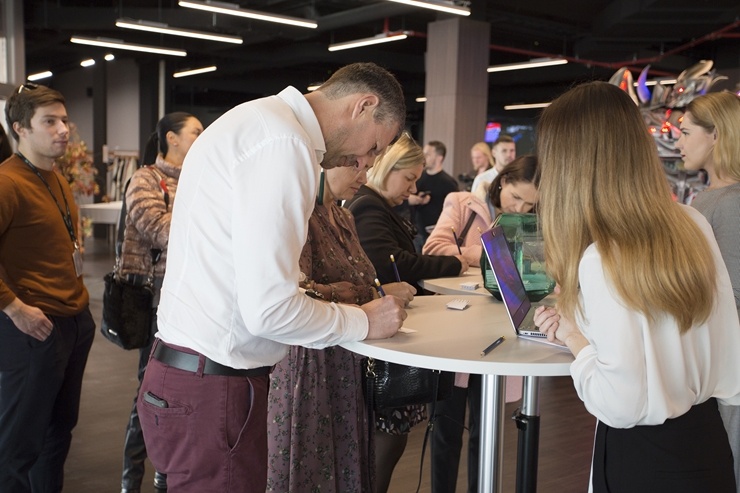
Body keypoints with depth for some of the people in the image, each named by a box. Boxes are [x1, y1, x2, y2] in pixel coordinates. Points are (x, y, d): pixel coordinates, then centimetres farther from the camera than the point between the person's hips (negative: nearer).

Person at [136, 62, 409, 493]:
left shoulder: (262, 121, 14)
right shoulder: (283, 142, -19)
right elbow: (269, 309, -23)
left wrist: (314, 295, 12)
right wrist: (363, 321, -9)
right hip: (210, 390, -10)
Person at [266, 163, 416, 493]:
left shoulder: (343, 218, 11)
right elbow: (296, 293, -24)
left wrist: (380, 292, -9)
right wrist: (375, 296, -15)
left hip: (345, 360, 8)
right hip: (309, 361, -8)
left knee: (344, 463, 16)